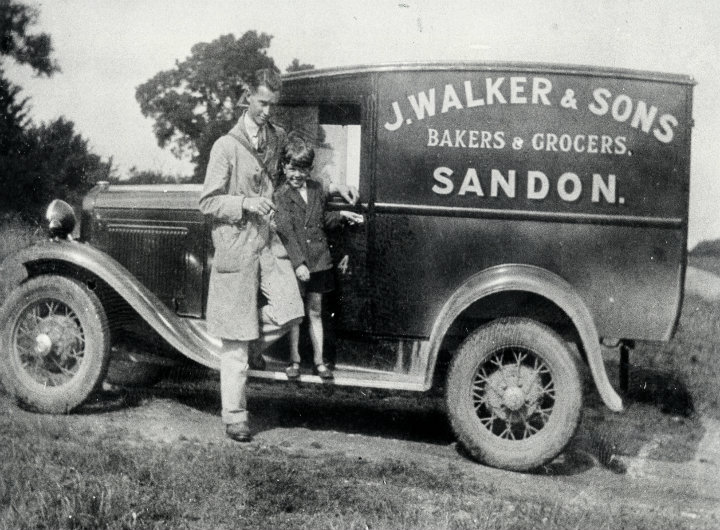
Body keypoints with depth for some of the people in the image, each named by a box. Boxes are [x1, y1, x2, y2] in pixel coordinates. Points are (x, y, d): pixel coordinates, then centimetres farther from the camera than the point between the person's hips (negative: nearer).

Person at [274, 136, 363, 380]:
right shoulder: (280, 195, -8)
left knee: (315, 310, 10)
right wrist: (298, 262, -23)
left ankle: (319, 360, 16)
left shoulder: (316, 189, 8)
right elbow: (286, 232, -16)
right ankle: (294, 359, 18)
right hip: (293, 262, -4)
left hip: (318, 259, 4)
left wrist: (341, 215, 6)